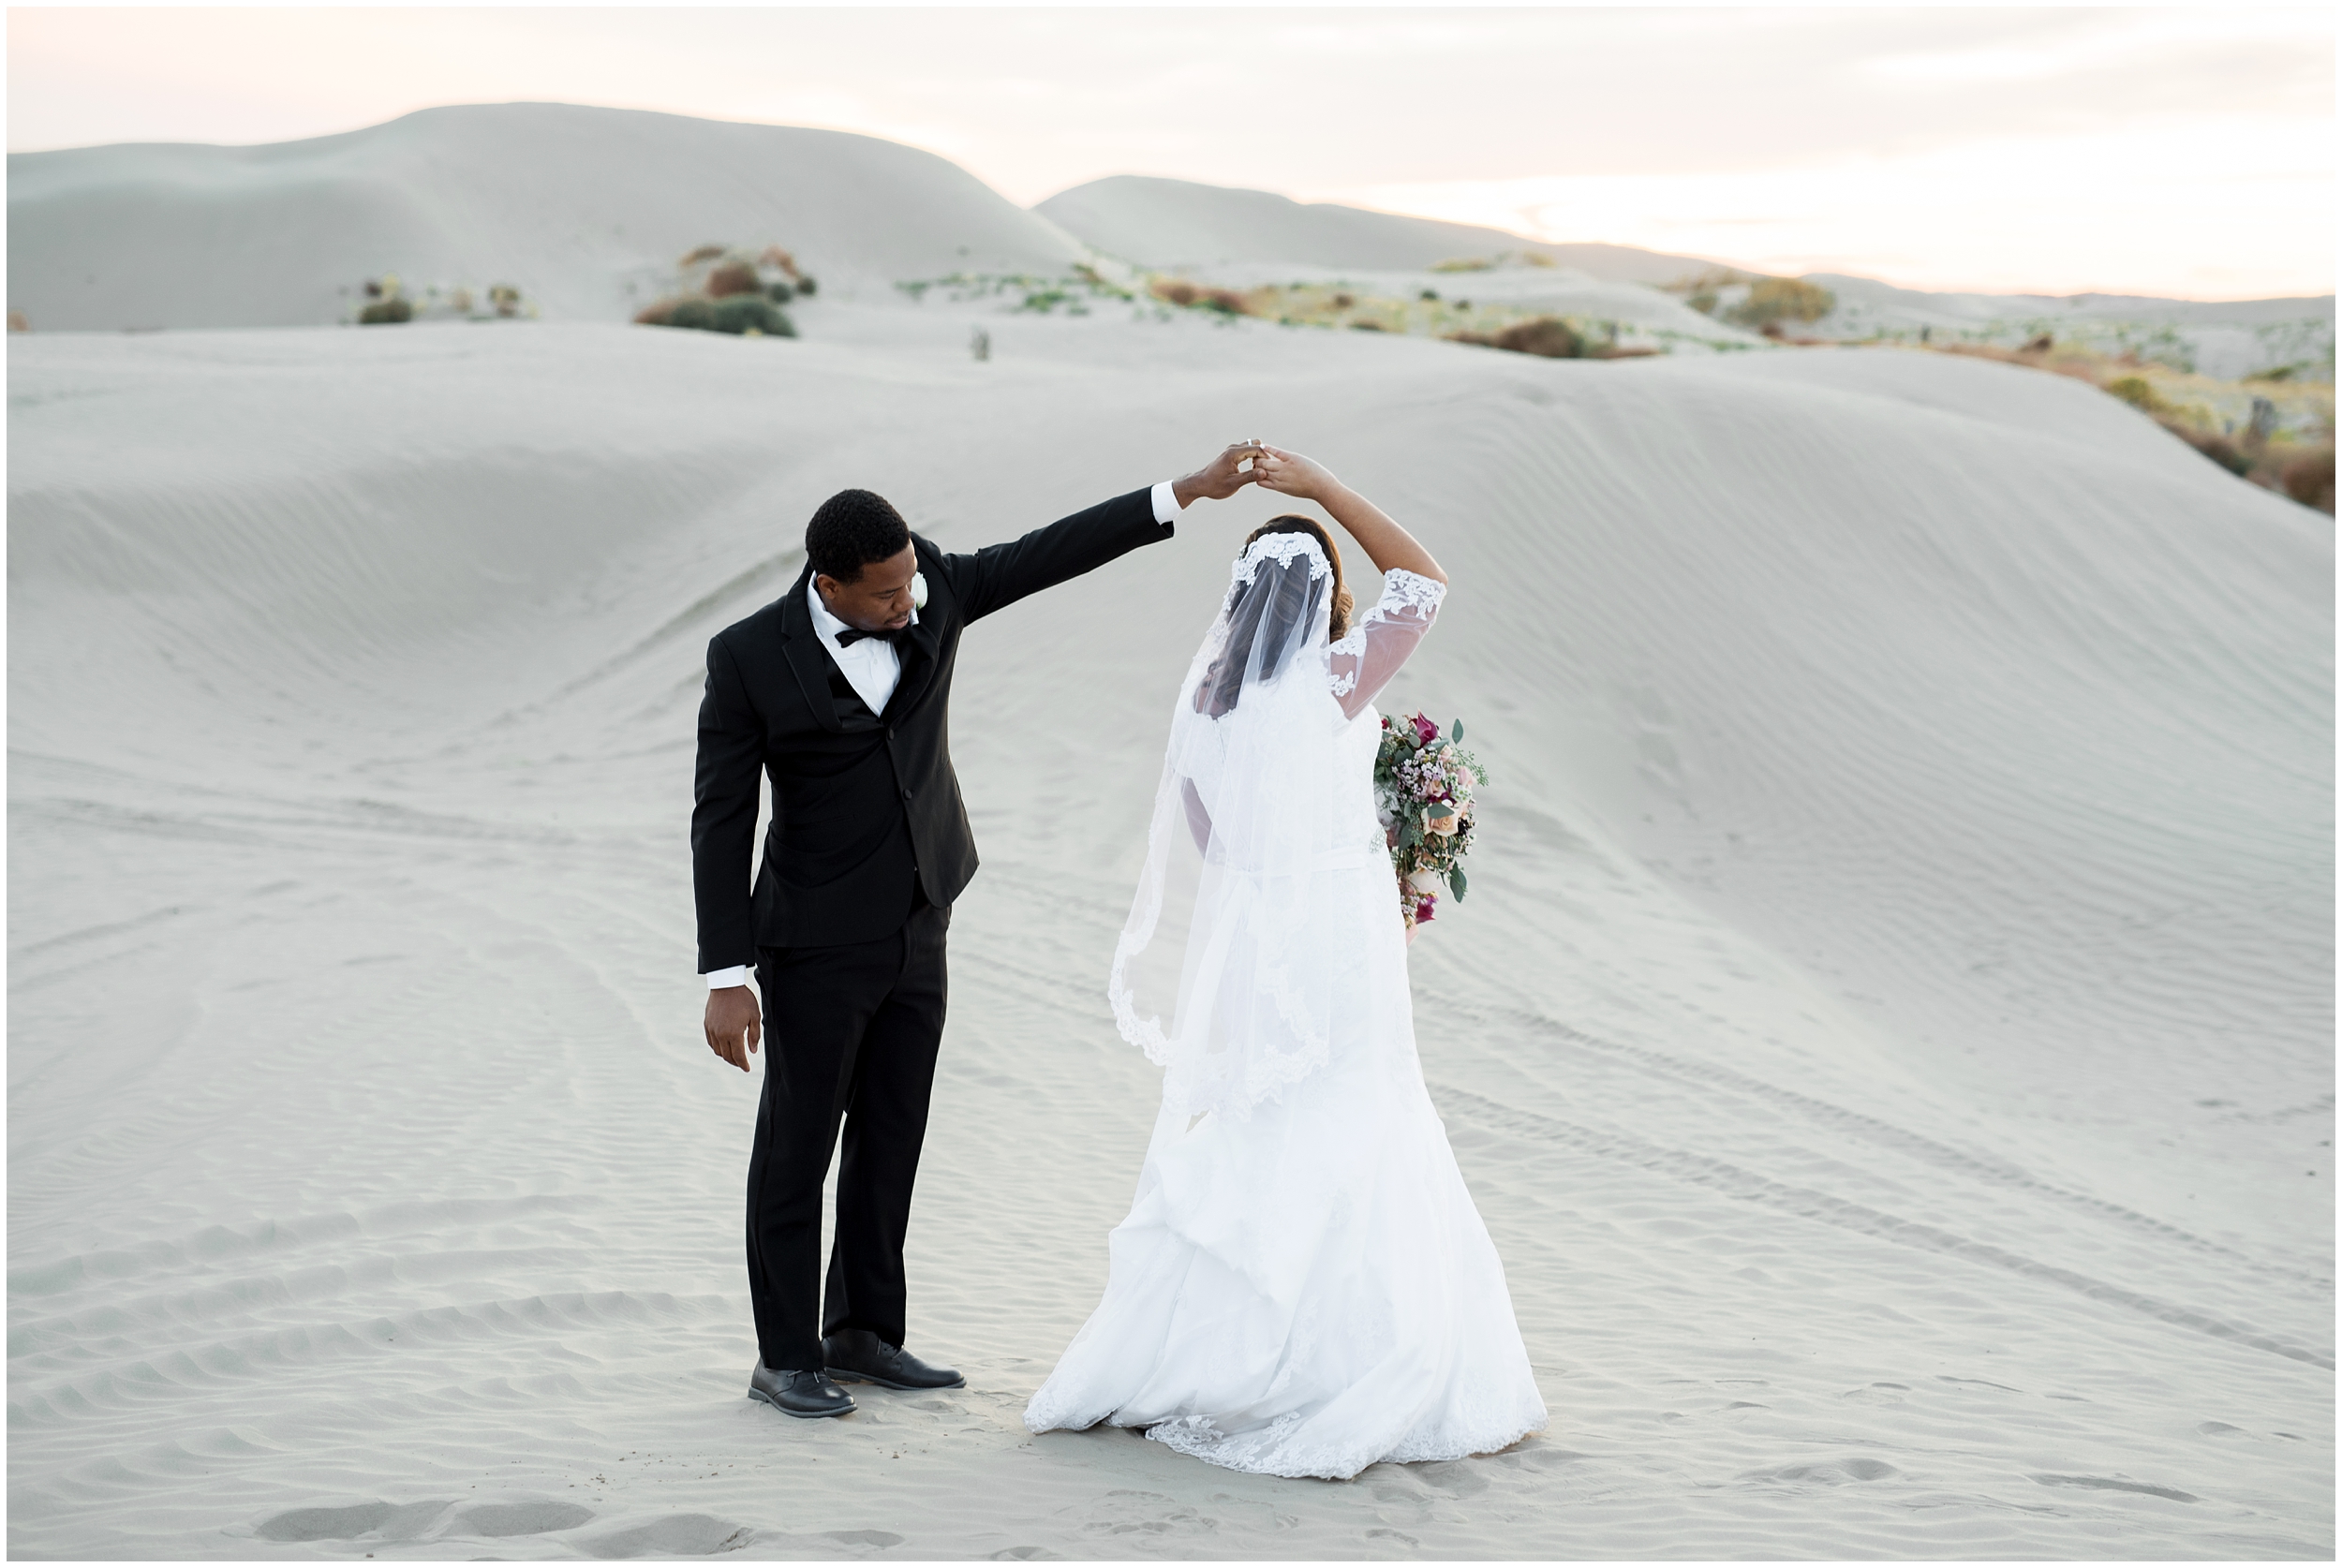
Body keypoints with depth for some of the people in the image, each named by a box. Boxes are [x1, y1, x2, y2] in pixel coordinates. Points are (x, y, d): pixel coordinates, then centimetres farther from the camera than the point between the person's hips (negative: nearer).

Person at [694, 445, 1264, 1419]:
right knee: (797, 1151, 5)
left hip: (917, 935, 5)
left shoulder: (933, 592, -6)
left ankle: (863, 1334, 26)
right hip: (817, 945, -5)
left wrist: (1186, 493, -2)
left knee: (891, 1141, 13)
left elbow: (1049, 553, 2)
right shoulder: (749, 657, -18)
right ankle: (786, 1356, 15)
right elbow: (721, 821, -15)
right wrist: (726, 978, -17)